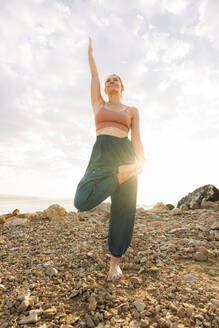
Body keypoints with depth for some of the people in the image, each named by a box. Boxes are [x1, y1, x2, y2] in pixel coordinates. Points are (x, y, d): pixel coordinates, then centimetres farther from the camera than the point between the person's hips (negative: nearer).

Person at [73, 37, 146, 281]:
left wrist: (141, 162, -5)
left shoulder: (132, 111, 20)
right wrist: (90, 52, 46)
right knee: (82, 202, -21)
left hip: (125, 153, 0)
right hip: (101, 153, 1)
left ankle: (115, 261, 16)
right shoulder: (98, 104, 23)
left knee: (123, 210, -3)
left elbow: (137, 139, 11)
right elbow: (94, 75, 31)